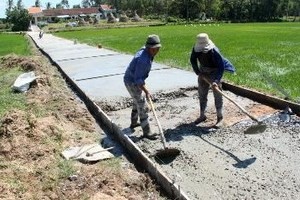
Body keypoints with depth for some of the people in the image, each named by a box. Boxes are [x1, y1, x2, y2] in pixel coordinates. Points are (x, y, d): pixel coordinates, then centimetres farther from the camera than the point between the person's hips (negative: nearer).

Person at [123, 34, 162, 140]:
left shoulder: (144, 51, -1)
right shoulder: (143, 59, -32)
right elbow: (138, 79, -31)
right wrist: (146, 91, -32)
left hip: (134, 80, 10)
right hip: (132, 83, -10)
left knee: (137, 102, 27)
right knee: (142, 107, -6)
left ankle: (134, 123, 45)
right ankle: (146, 132, 2)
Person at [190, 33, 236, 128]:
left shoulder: (214, 51, -31)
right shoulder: (196, 49, -17)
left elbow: (221, 67, -30)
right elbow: (193, 60, 0)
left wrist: (216, 80, -38)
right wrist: (198, 72, -9)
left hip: (214, 72, -5)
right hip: (203, 72, 5)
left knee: (217, 95, -7)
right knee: (202, 94, 11)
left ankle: (220, 118, -1)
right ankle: (202, 115, 25)